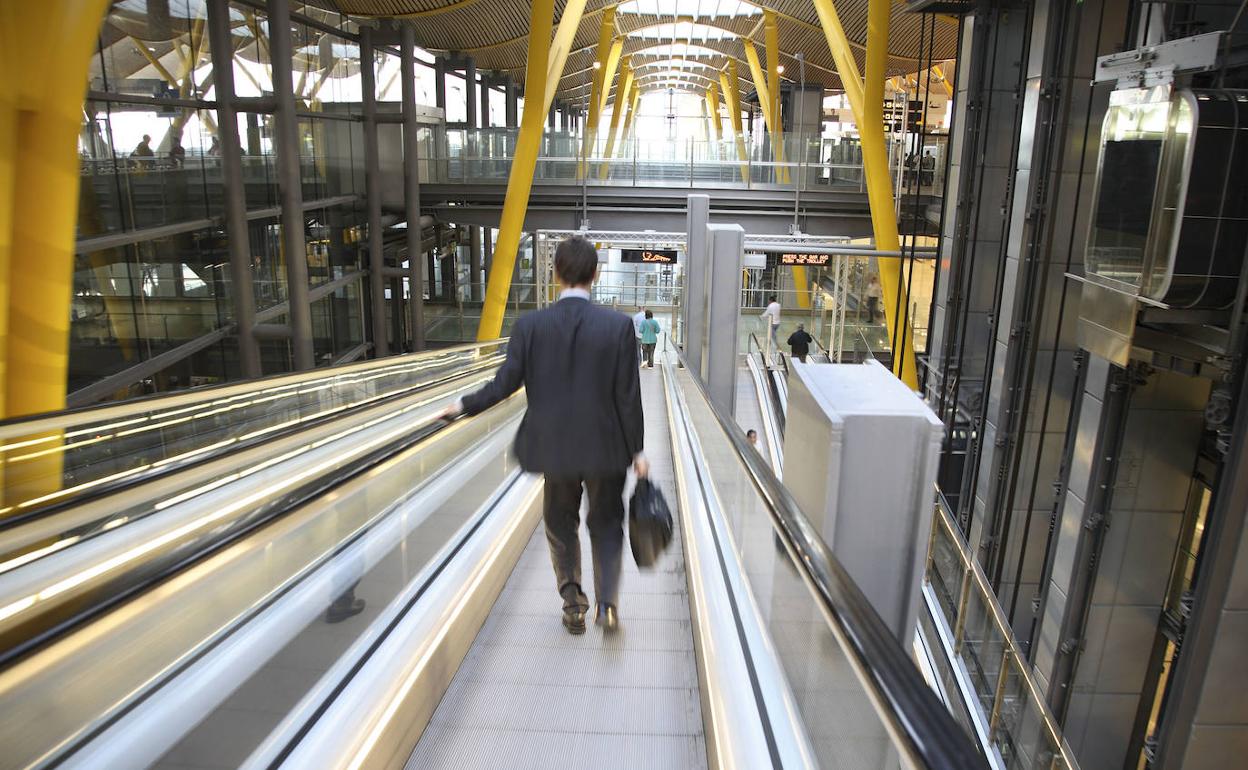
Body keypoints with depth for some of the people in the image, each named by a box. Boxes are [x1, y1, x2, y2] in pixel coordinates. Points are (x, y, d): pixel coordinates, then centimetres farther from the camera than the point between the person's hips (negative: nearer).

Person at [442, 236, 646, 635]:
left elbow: (505, 383, -7)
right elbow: (628, 395, -9)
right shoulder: (618, 325, -11)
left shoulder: (530, 325, -9)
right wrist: (637, 450, 0)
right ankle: (607, 603, 5)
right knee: (606, 525, 17)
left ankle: (573, 605, 27)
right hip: (606, 447, -1)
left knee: (561, 526, 21)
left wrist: (463, 405, 10)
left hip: (554, 448, 1)